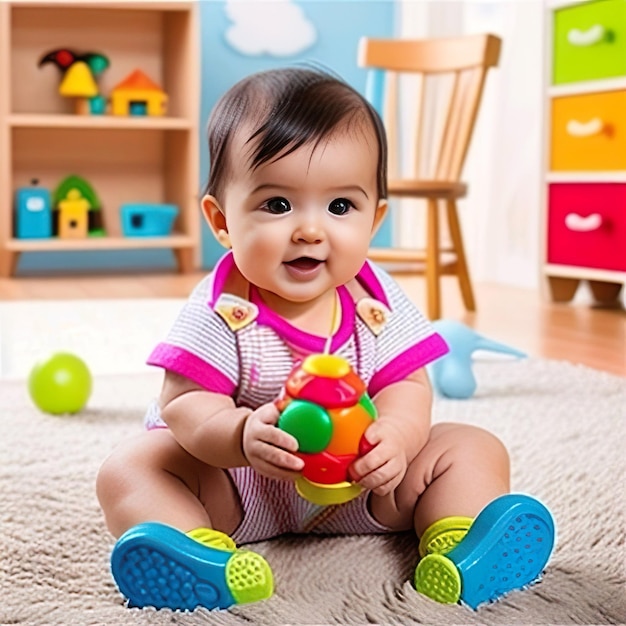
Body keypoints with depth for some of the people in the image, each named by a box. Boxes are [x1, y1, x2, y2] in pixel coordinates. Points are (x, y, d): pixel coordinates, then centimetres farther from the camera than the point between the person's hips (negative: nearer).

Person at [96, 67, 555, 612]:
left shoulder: (375, 302, -10)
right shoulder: (221, 312, -20)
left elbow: (407, 386, -9)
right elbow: (184, 404, -22)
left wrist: (394, 436, -33)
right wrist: (242, 435, -44)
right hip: (237, 486, -2)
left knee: (474, 450, -6)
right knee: (130, 468, -24)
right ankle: (200, 554, -47)